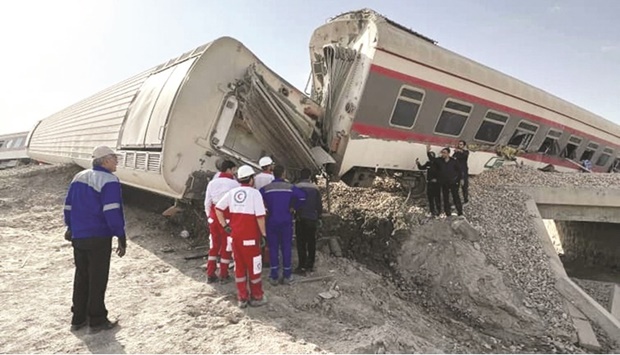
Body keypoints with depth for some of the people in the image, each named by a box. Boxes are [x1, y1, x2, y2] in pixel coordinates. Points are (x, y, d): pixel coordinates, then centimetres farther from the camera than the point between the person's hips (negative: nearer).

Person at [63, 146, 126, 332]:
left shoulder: (78, 177, 11)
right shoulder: (109, 181, -16)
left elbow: (69, 206, 16)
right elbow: (112, 212, -22)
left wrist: (71, 228, 28)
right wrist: (121, 237, -18)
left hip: (78, 237, 8)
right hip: (98, 238, -8)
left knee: (81, 277, 17)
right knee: (97, 279, 3)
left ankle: (78, 318, 27)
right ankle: (97, 320, 13)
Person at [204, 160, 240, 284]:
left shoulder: (212, 183, 8)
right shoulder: (234, 184, -8)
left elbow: (207, 203, 9)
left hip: (214, 217, 5)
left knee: (214, 245, 16)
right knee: (226, 246, 7)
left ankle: (210, 274, 20)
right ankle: (223, 275, 15)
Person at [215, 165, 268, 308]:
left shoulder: (232, 192, 5)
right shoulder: (254, 193, -11)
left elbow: (218, 208, 4)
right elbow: (260, 216, -14)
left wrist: (225, 225, 7)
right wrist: (263, 234, -6)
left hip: (235, 235, 5)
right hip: (250, 236, -5)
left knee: (239, 266, 14)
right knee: (253, 266, 9)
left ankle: (242, 298, 22)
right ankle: (256, 297, 20)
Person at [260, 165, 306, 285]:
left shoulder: (266, 188, -3)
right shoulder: (290, 187, -5)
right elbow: (302, 196, -18)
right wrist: (294, 207, -3)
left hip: (271, 222, 0)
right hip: (286, 222, 0)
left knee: (273, 248, 9)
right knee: (286, 247, 9)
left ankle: (274, 277, 11)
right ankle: (287, 276, 15)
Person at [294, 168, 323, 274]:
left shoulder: (297, 187, -8)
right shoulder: (315, 188, 2)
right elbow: (319, 204, 6)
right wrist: (319, 217, 17)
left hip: (301, 219, -3)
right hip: (312, 219, 3)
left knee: (301, 243, 1)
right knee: (311, 242, 11)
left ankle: (302, 266, 0)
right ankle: (310, 265, 18)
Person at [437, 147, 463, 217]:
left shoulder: (454, 161, -2)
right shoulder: (439, 161, 0)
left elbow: (458, 171, 3)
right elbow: (437, 171, 6)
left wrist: (457, 179, 0)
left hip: (453, 182, -2)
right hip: (444, 183, 2)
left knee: (456, 197, 1)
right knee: (445, 198, 6)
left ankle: (460, 211, 7)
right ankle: (447, 211, 14)